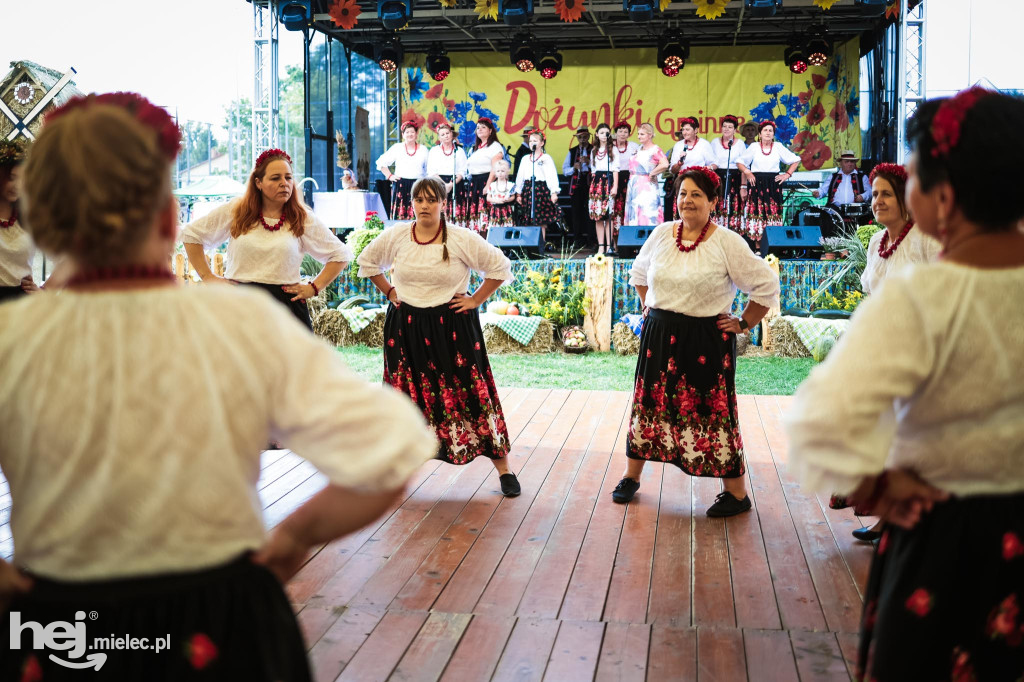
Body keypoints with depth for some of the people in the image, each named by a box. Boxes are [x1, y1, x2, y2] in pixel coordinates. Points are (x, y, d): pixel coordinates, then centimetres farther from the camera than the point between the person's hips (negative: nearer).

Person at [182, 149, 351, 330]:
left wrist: (314, 287, 4)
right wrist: (207, 276, 8)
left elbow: (341, 254, 13)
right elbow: (191, 234, 15)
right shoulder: (236, 211, 7)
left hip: (287, 305, 0)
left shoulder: (304, 220, 6)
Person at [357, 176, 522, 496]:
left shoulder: (463, 239, -6)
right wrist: (389, 292, 10)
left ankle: (504, 470, 4)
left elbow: (500, 267, 0)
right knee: (408, 395, 7)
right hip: (406, 328, 3)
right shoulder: (396, 236, 1)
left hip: (452, 328, -2)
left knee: (470, 394, -3)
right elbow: (367, 261, 18)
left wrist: (476, 300, -4)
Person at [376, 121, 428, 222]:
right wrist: (389, 176, 3)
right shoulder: (397, 148, 8)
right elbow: (381, 162, 11)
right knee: (400, 216, -8)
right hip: (400, 186, -1)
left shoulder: (423, 150, 11)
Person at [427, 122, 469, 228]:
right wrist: (443, 185, -10)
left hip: (456, 186, 0)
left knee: (456, 213, -9)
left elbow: (462, 172, 5)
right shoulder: (434, 150, 14)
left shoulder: (459, 151, 12)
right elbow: (431, 172, 5)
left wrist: (452, 184, -12)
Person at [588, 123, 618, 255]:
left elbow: (615, 169, -1)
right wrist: (592, 185, 10)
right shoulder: (594, 151, 18)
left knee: (609, 215, -8)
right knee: (597, 216, -2)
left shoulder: (613, 149, 6)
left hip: (609, 181, -4)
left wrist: (615, 186, -10)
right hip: (596, 182, 4)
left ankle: (609, 246, -8)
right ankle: (600, 246, 0)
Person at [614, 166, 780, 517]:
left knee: (711, 410, -1)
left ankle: (737, 493, 10)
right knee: (649, 403, 12)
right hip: (659, 335, 5)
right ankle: (631, 476, 28)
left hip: (707, 340, -4)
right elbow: (639, 272, 23)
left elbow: (766, 285, -6)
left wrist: (744, 324, -5)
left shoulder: (727, 242, -10)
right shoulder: (661, 234, 4)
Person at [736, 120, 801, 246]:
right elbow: (740, 162, 13)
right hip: (756, 184, -1)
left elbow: (796, 160, 16)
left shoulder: (779, 147, 10)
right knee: (756, 212, -7)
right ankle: (755, 248, -6)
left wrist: (787, 174, 6)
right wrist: (747, 172, -3)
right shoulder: (754, 147, 9)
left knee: (773, 214, -6)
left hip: (773, 185, 1)